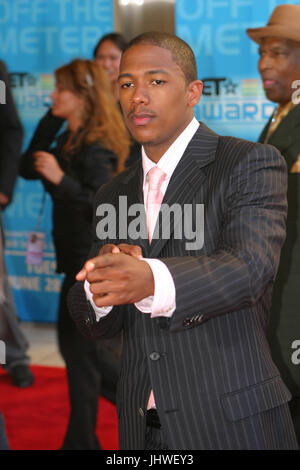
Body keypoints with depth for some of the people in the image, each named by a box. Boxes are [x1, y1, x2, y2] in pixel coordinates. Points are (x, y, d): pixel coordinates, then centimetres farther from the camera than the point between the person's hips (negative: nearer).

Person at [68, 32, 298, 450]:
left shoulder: (252, 163, -7)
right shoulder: (114, 196, 12)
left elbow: (250, 266, -24)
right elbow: (95, 324, 8)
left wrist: (151, 280, -43)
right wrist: (97, 287, -17)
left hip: (233, 424, -5)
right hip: (142, 426, 5)